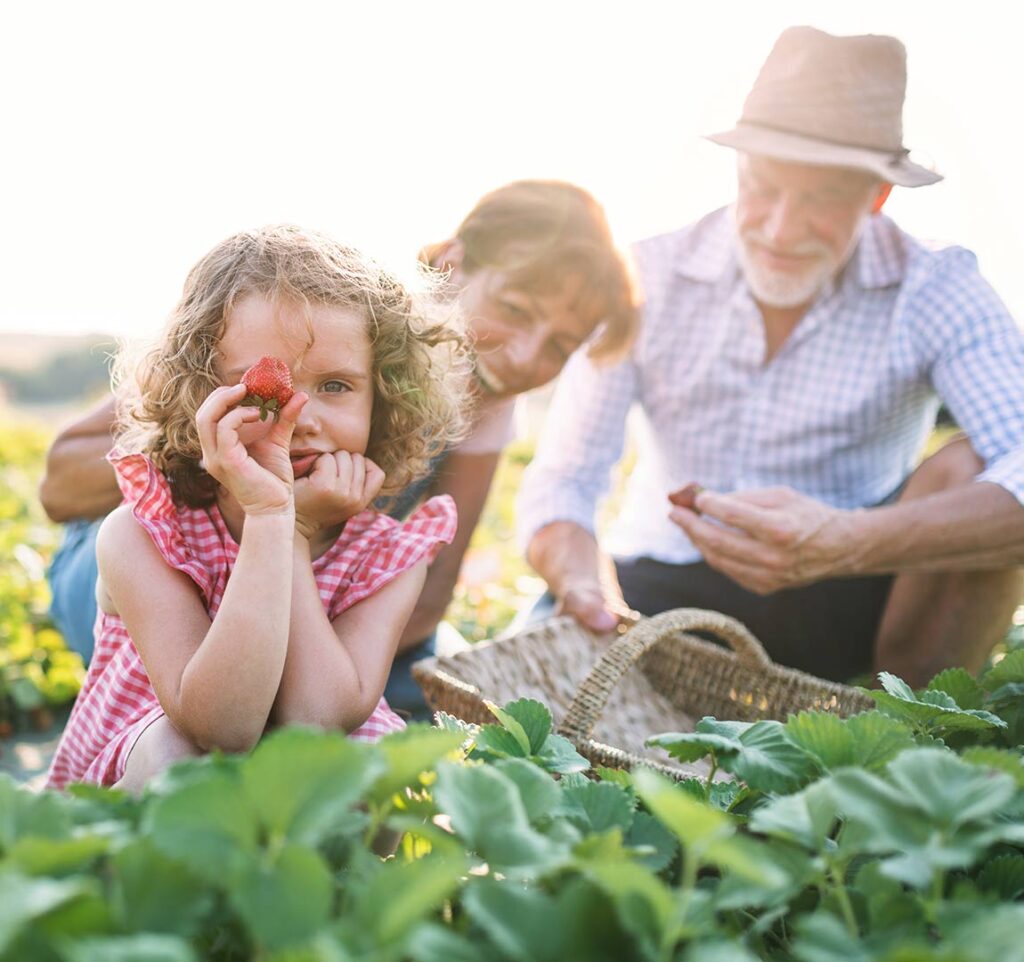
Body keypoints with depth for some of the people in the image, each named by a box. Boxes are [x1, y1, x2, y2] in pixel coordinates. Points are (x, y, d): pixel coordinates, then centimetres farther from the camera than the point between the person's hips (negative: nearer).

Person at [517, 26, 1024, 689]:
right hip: (663, 591, 1)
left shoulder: (934, 291, -14)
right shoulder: (647, 280, -10)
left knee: (969, 475, -28)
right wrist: (582, 582, -35)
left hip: (846, 605, 0)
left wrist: (844, 543, -47)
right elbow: (562, 480, -11)